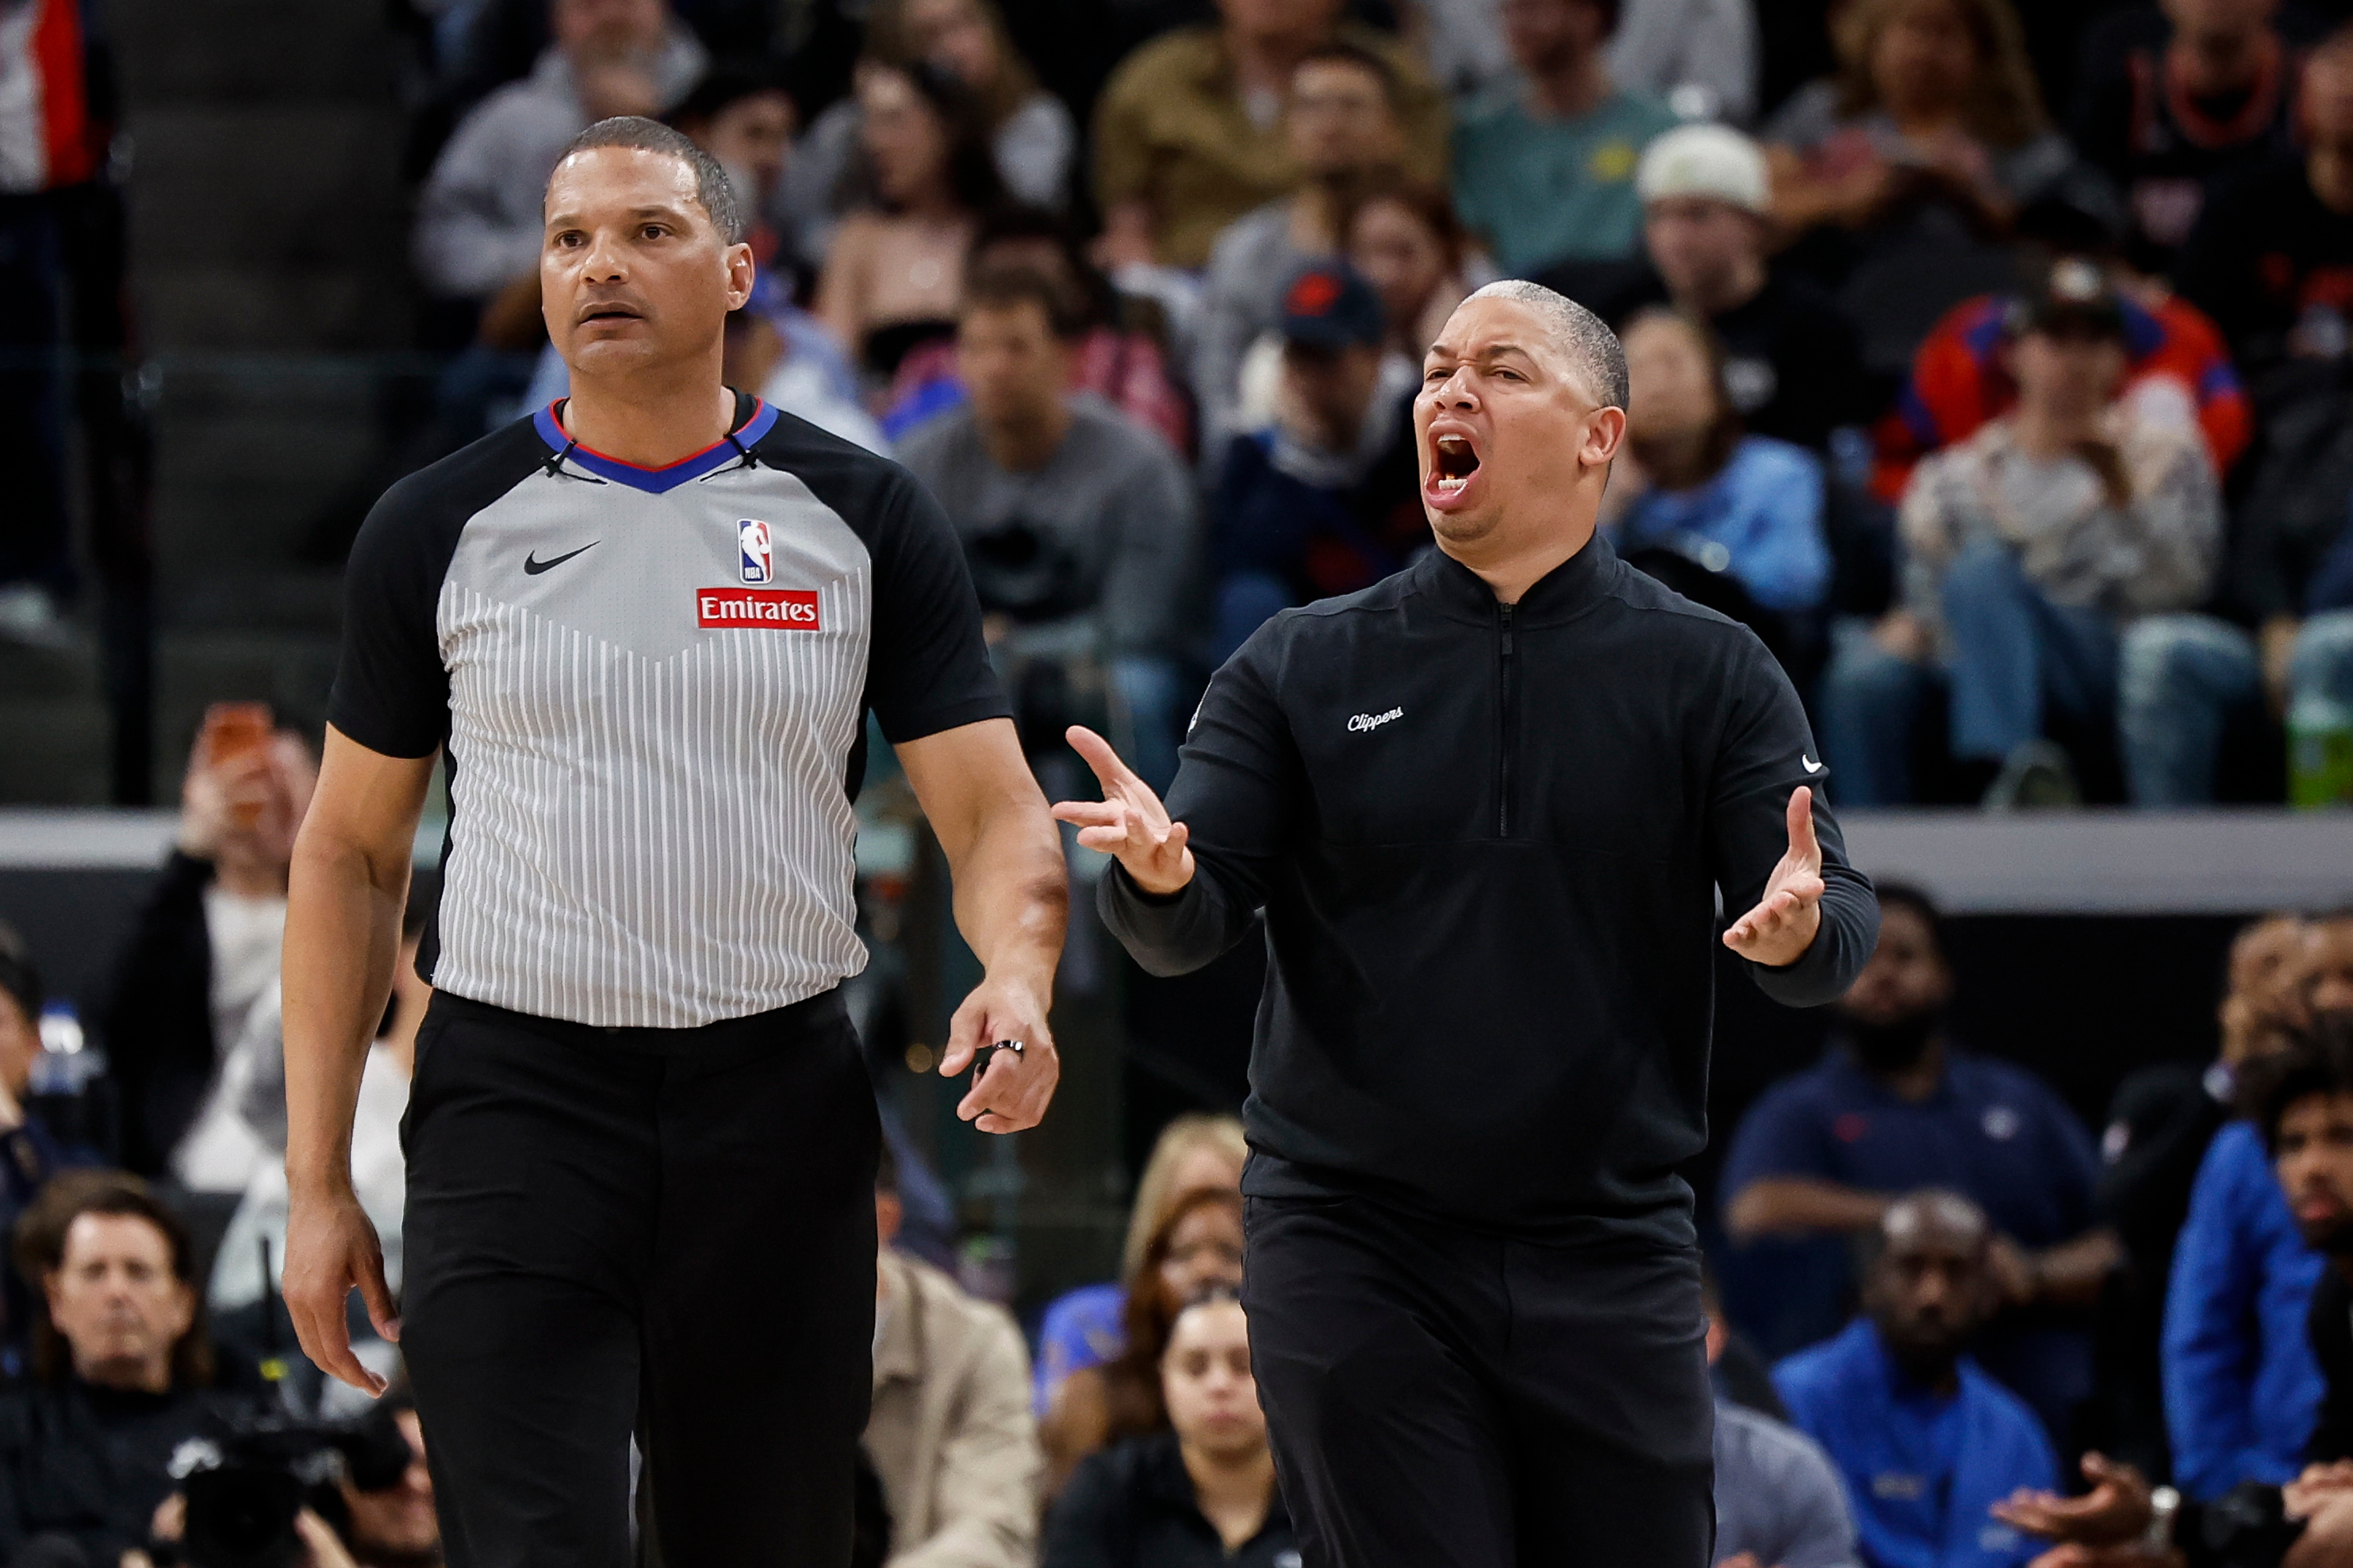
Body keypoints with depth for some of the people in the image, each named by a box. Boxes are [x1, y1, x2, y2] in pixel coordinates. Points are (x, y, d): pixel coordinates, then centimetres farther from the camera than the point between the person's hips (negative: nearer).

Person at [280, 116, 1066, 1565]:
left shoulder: (863, 520, 4)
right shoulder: (439, 529, 5)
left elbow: (995, 811, 1)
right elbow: (352, 854, 9)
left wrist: (1018, 977, -23)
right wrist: (317, 1184, 4)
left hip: (779, 1109, 1)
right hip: (516, 1104, -1)